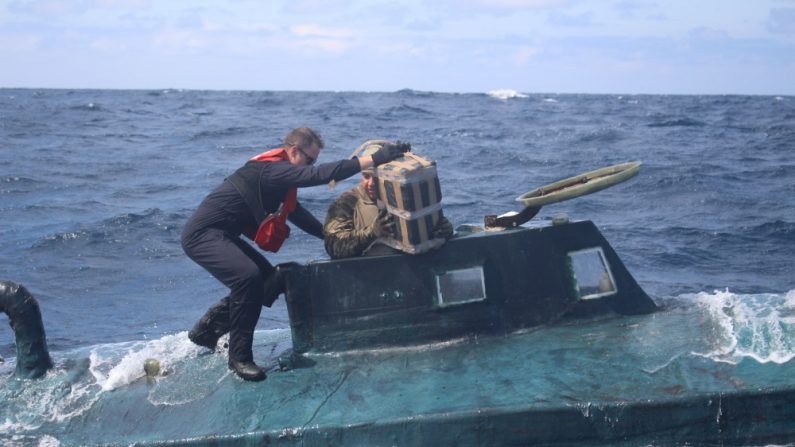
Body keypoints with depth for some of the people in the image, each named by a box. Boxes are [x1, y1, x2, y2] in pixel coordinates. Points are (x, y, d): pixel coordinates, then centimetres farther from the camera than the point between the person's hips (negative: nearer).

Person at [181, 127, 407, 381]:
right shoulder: (272, 171, -21)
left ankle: (207, 330, 22)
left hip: (219, 235, 11)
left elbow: (297, 214, 22)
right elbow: (321, 175, -32)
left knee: (269, 282, 10)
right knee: (248, 276, -29)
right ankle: (239, 358, -18)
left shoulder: (277, 174, 12)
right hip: (202, 234, -11)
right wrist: (375, 159, -35)